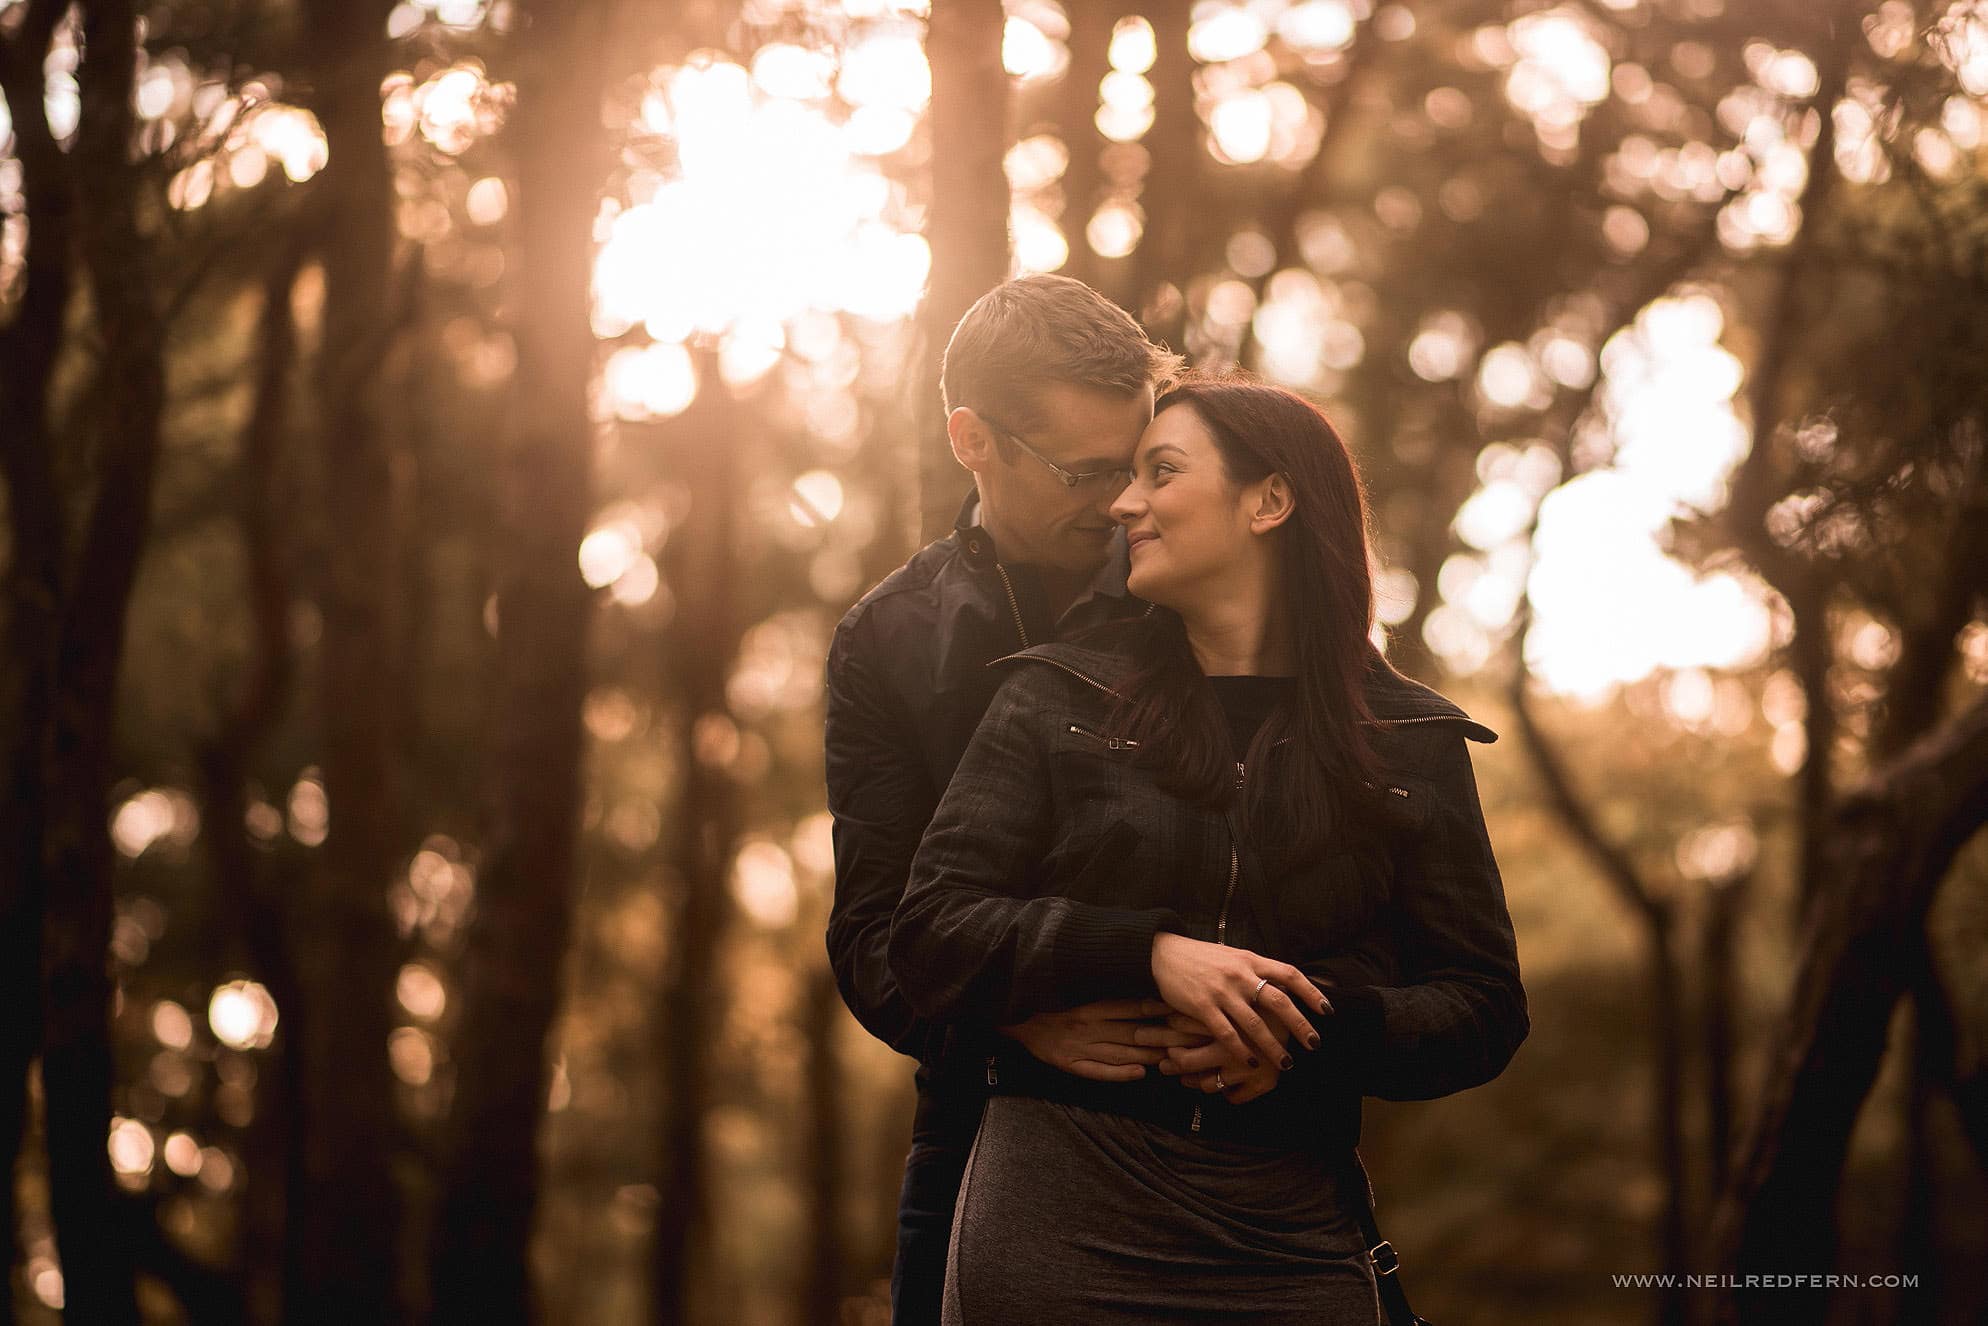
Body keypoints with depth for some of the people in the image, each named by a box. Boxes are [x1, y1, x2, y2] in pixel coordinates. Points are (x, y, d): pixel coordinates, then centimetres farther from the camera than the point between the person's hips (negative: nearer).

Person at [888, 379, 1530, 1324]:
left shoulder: (1410, 746, 7)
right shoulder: (1058, 701, 7)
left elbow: (1485, 1011, 7)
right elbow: (928, 935, 0)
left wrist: (1310, 1029, -12)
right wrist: (1148, 954, -15)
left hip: (1290, 1244, 0)